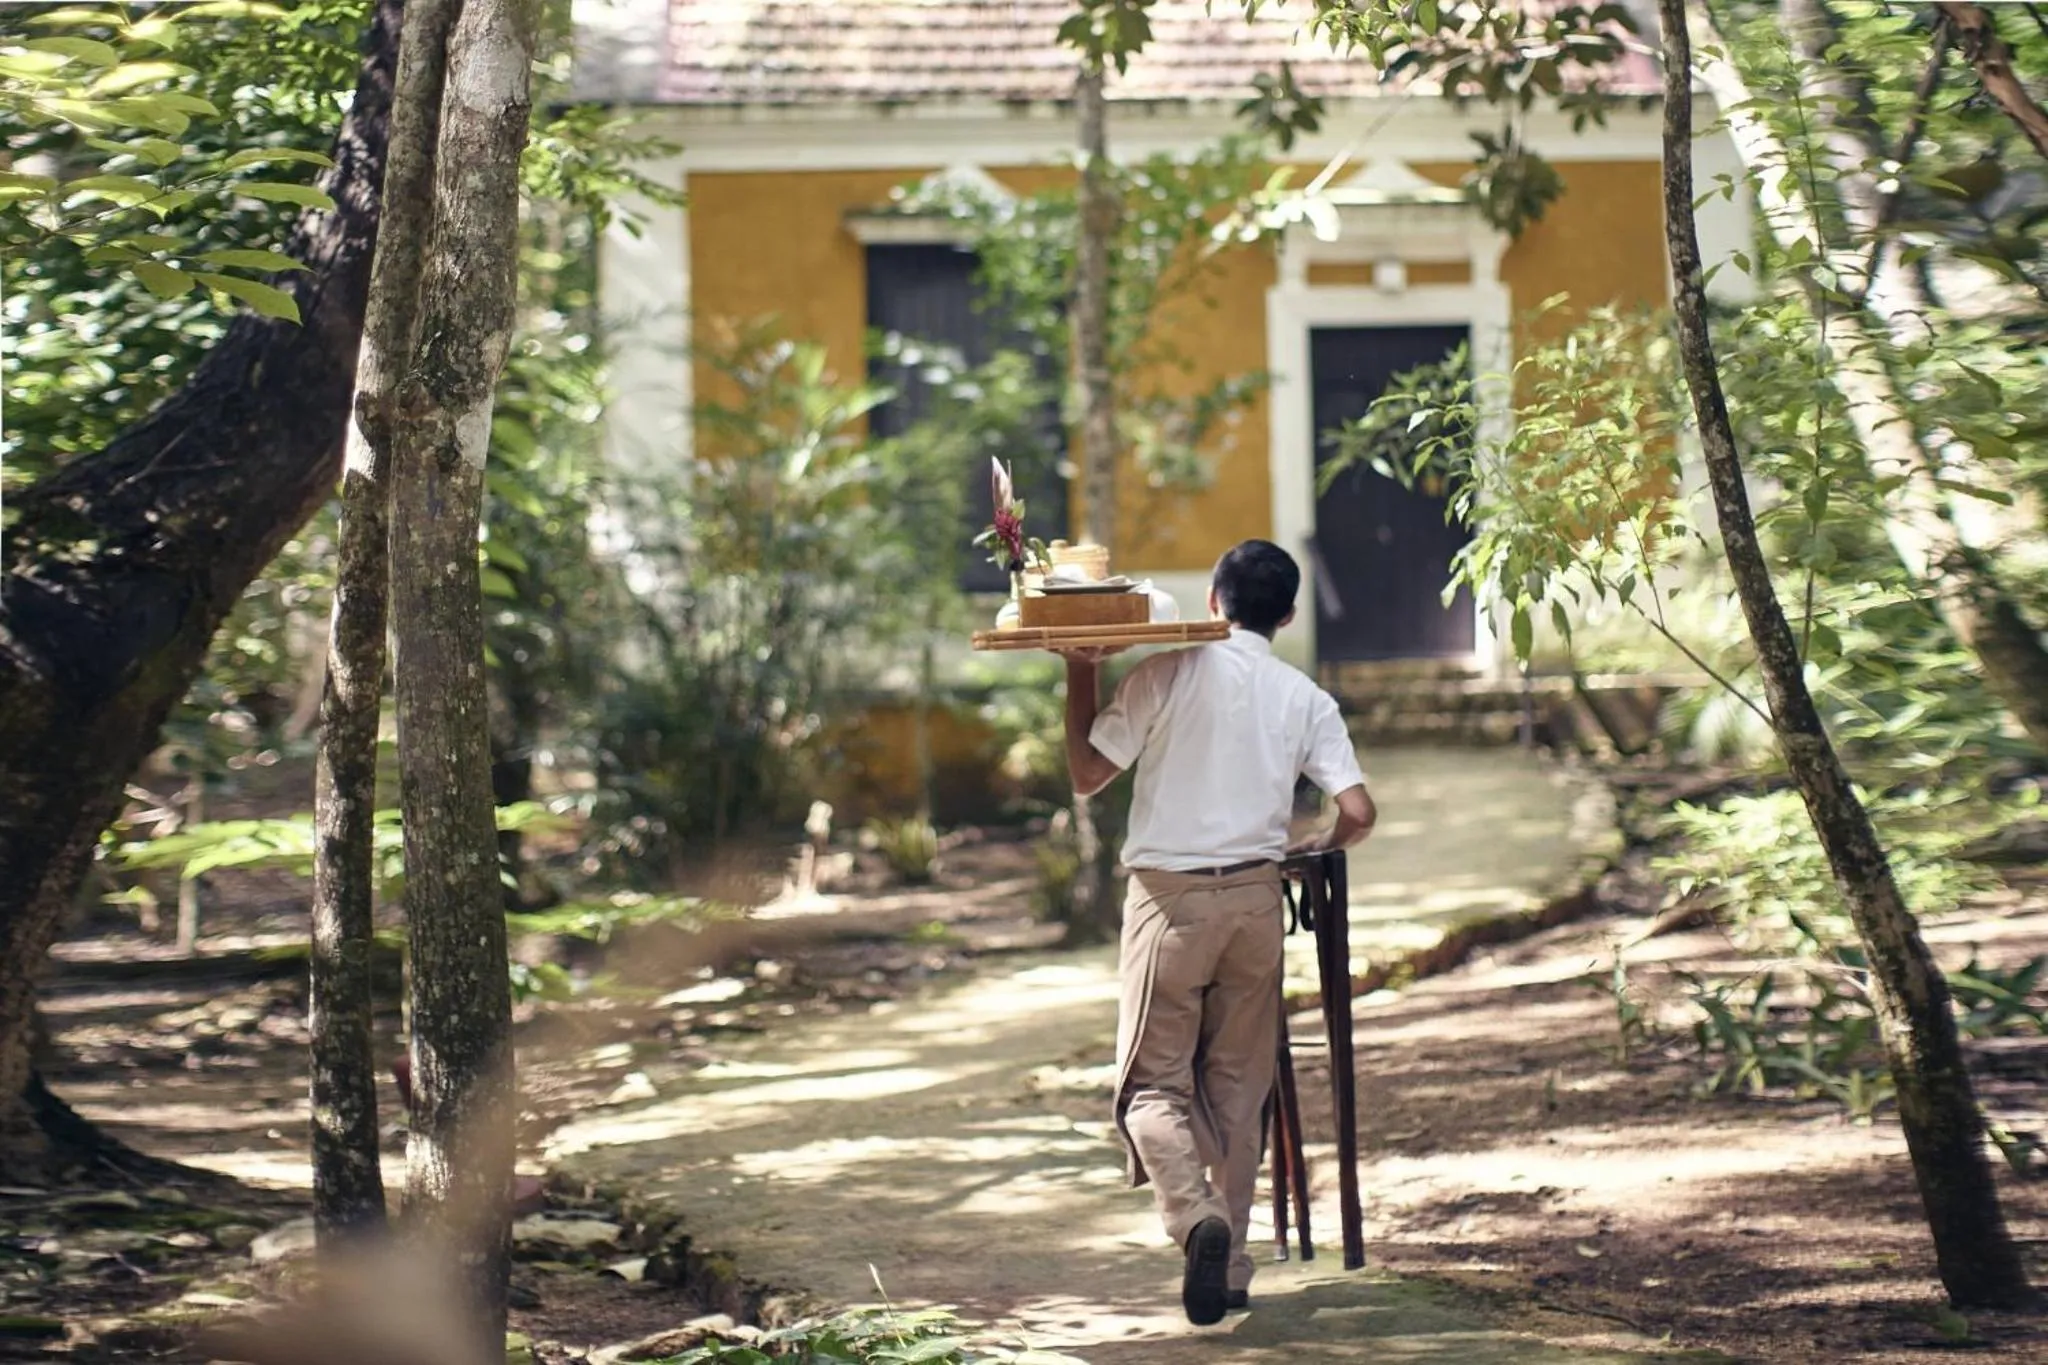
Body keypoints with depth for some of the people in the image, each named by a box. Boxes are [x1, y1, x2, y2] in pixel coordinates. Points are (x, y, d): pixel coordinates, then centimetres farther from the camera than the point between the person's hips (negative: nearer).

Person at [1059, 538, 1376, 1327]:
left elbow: (1087, 775, -1)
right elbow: (1357, 812, -3)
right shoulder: (1305, 699, 3)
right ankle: (1230, 1267, 13)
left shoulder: (1169, 674, -6)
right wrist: (1312, 851, 18)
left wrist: (1081, 678, 8)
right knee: (1237, 1087, 13)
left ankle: (1194, 1217, -23)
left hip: (1171, 898, -3)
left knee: (1154, 1083, 3)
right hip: (1255, 898, 3)